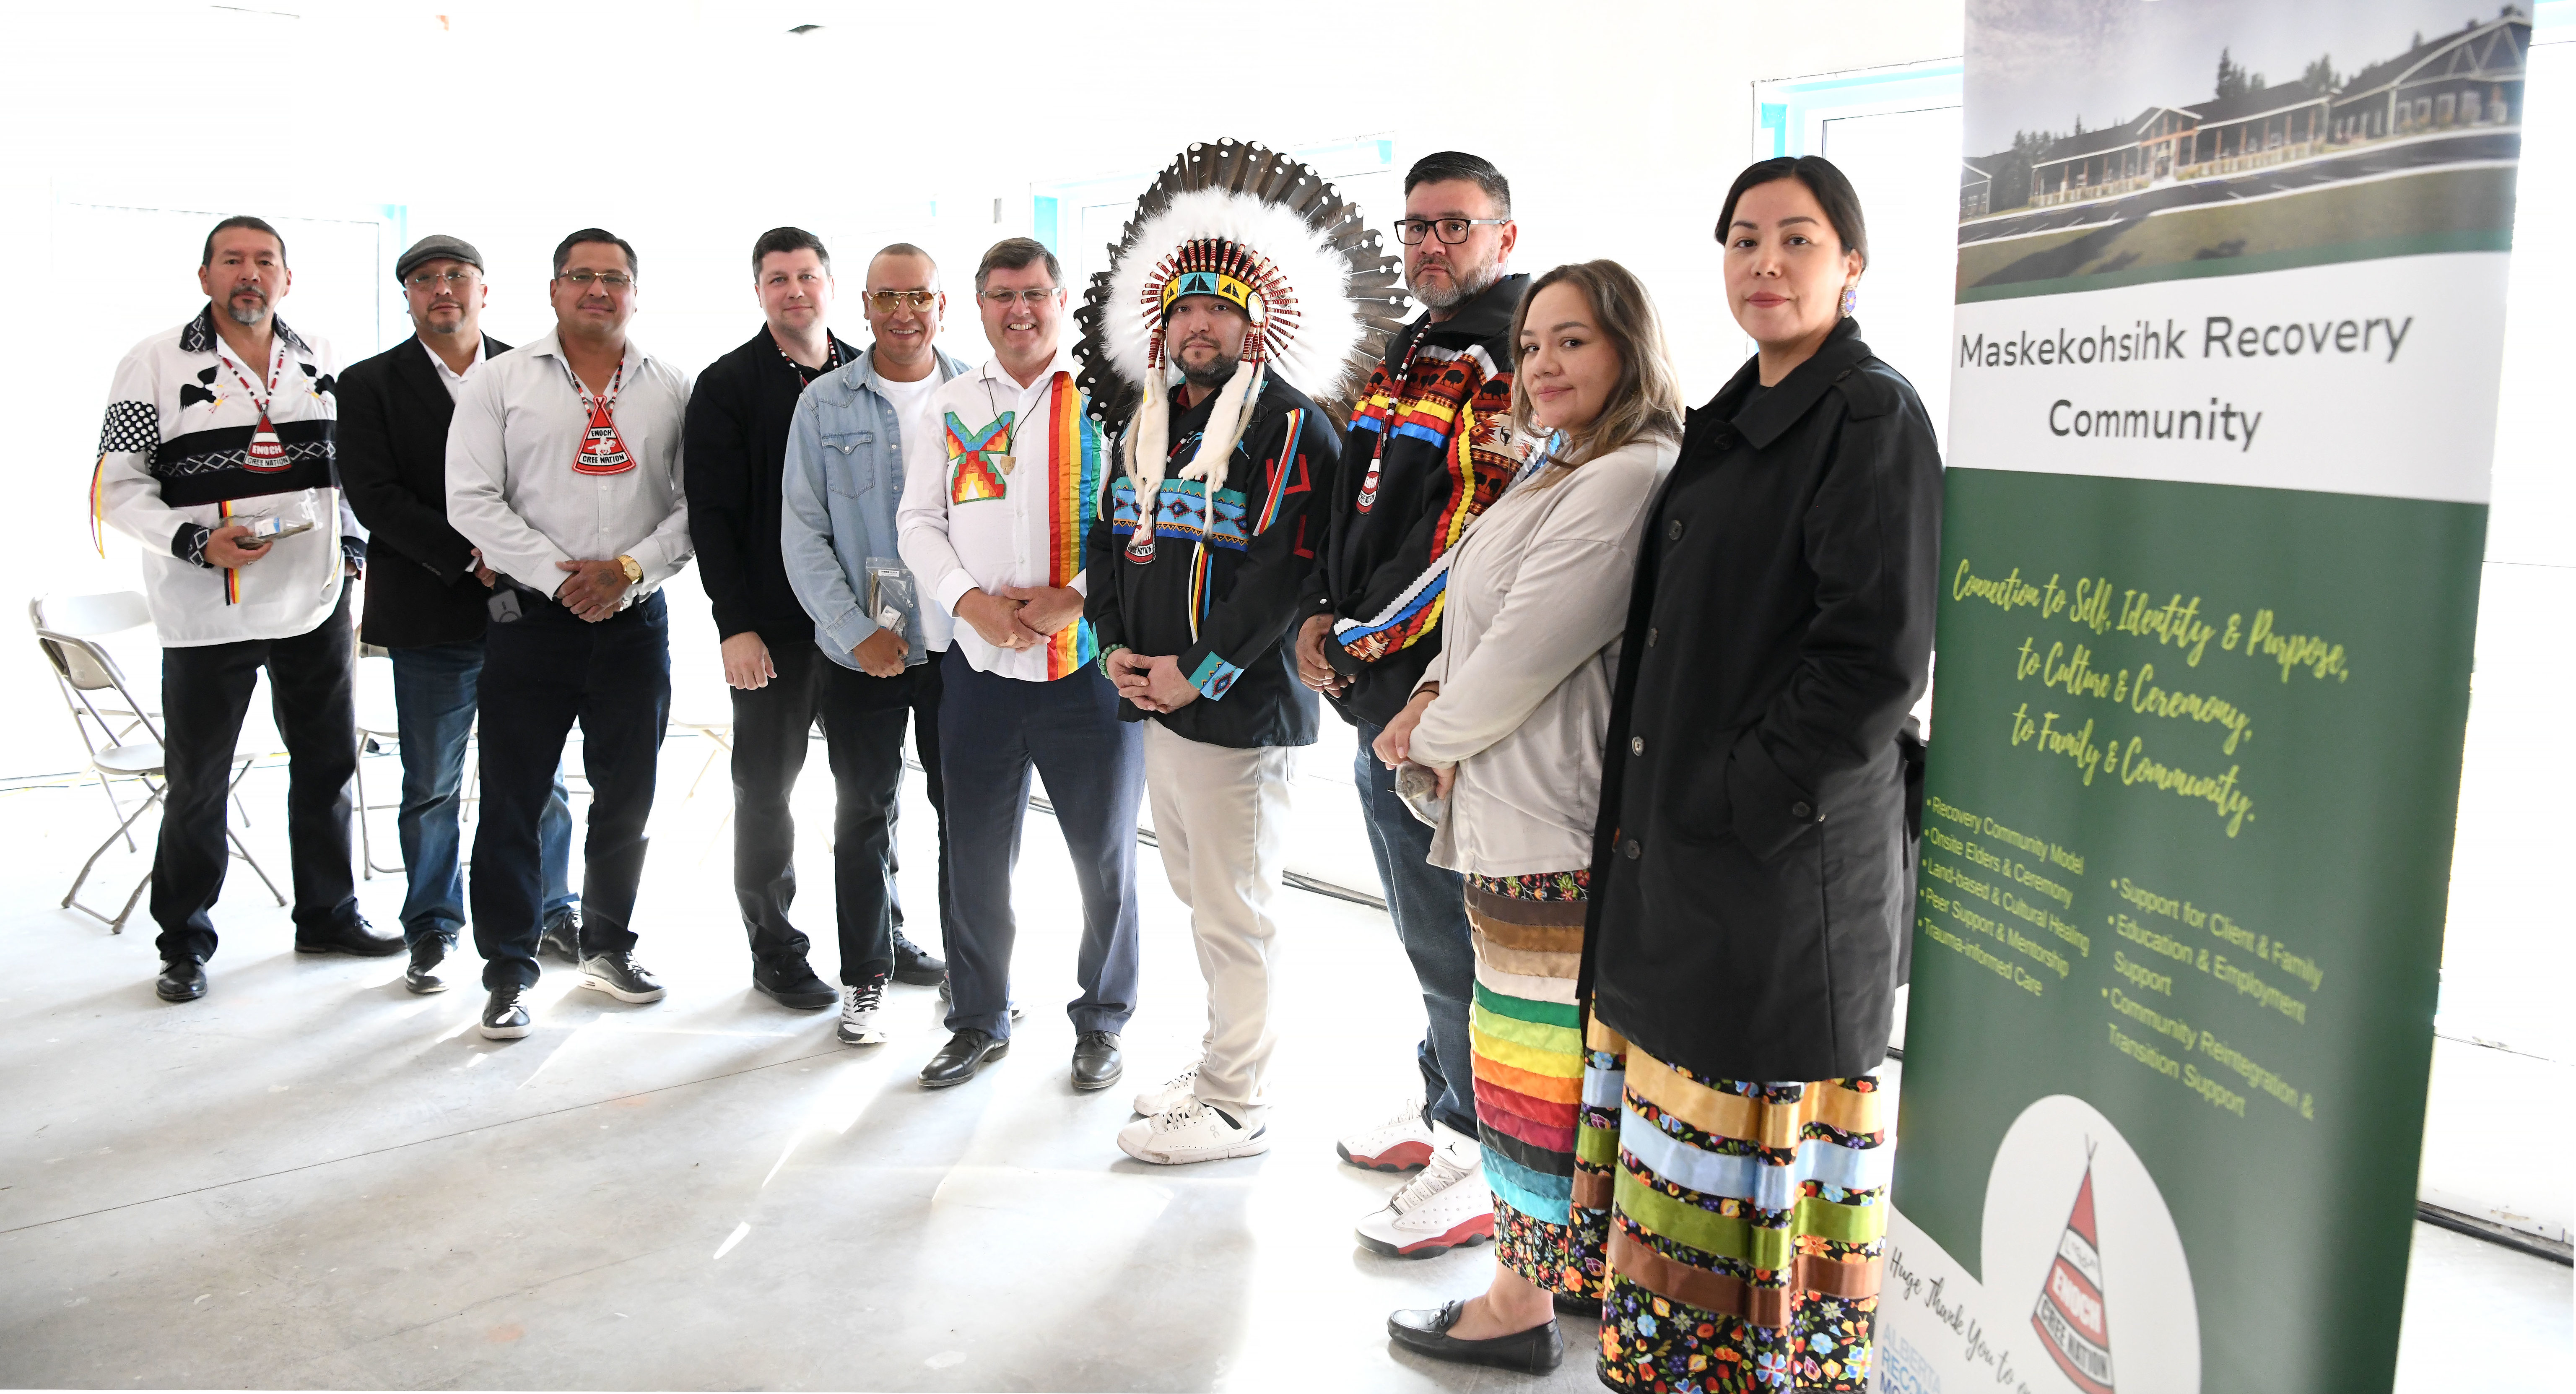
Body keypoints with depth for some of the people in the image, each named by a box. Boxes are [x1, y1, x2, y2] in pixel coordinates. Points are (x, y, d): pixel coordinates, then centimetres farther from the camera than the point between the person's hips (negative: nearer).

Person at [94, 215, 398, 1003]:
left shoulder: (322, 365, 9)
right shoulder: (156, 364, -4)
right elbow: (118, 483, -6)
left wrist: (353, 548, 5)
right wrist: (195, 543, -19)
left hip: (315, 608, 4)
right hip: (207, 617, -4)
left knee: (329, 763, 13)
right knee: (196, 787, 5)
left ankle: (328, 915, 30)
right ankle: (184, 944, 20)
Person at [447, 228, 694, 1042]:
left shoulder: (672, 390, 7)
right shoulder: (499, 382, 3)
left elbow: (695, 503, 2)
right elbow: (472, 500, -4)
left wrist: (630, 569, -13)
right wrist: (559, 576, -13)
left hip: (636, 620, 2)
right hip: (531, 619, -2)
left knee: (628, 796, 11)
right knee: (512, 800, 1)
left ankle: (608, 945, 29)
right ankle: (508, 967, 14)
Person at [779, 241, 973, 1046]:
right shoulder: (825, 404, 1)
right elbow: (803, 535, -1)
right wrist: (857, 633, -9)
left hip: (963, 645, 1)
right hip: (860, 651, -1)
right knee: (864, 813, 7)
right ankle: (867, 977, 21)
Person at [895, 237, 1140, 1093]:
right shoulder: (951, 408, 12)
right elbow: (919, 521, 10)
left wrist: (1077, 597, -17)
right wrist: (971, 601, -8)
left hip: (1088, 662, -3)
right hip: (980, 666, 3)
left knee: (1106, 856, 7)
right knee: (976, 856, 10)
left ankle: (1102, 1023, 25)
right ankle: (979, 1022, 27)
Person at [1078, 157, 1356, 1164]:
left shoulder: (1289, 427, -10)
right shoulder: (1147, 427, 15)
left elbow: (1289, 568, -18)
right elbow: (1109, 542, 19)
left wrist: (1199, 671, -19)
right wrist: (1116, 647, 3)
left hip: (1240, 709, -8)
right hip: (1152, 705, 8)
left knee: (1233, 913, 0)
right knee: (1200, 897, 17)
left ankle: (1237, 1108, 12)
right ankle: (1223, 1066, 32)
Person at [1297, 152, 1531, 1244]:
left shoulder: (1512, 366, -14)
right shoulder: (1404, 359, 17)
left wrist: (1364, 643, -15)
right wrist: (1323, 614, 5)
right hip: (1374, 696, 9)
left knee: (1454, 937, -1)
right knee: (1426, 924, 21)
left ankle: (1487, 1164, 13)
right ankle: (1441, 1104, 37)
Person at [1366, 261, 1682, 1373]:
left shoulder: (1626, 479, -18)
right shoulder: (1565, 470, 17)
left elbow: (1530, 646, -21)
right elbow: (1487, 612, 22)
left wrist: (1440, 735, -5)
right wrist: (1438, 694, 4)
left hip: (1551, 824, -10)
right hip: (1517, 812, 10)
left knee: (1537, 1060, 1)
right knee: (1576, 1057, 18)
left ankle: (1521, 1302, 15)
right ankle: (1588, 1261, 32)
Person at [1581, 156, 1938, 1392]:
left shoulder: (1873, 417, -11)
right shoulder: (1731, 421, 15)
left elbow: (1874, 656, -19)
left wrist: (1729, 795, -17)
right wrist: (1648, 804, 12)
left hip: (1788, 857, -8)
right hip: (1677, 847, 8)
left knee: (1756, 1142, 2)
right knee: (1685, 1127, 17)